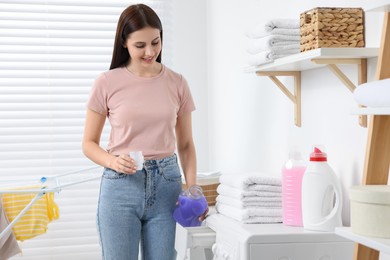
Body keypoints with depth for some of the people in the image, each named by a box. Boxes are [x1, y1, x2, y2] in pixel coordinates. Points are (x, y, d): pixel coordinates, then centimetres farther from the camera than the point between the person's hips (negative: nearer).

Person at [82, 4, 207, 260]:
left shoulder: (177, 83, 4)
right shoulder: (107, 83, -2)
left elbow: (186, 145, 10)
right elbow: (89, 143, 4)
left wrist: (192, 189, -4)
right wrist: (113, 161, -16)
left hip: (166, 184, 2)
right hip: (121, 186, -2)